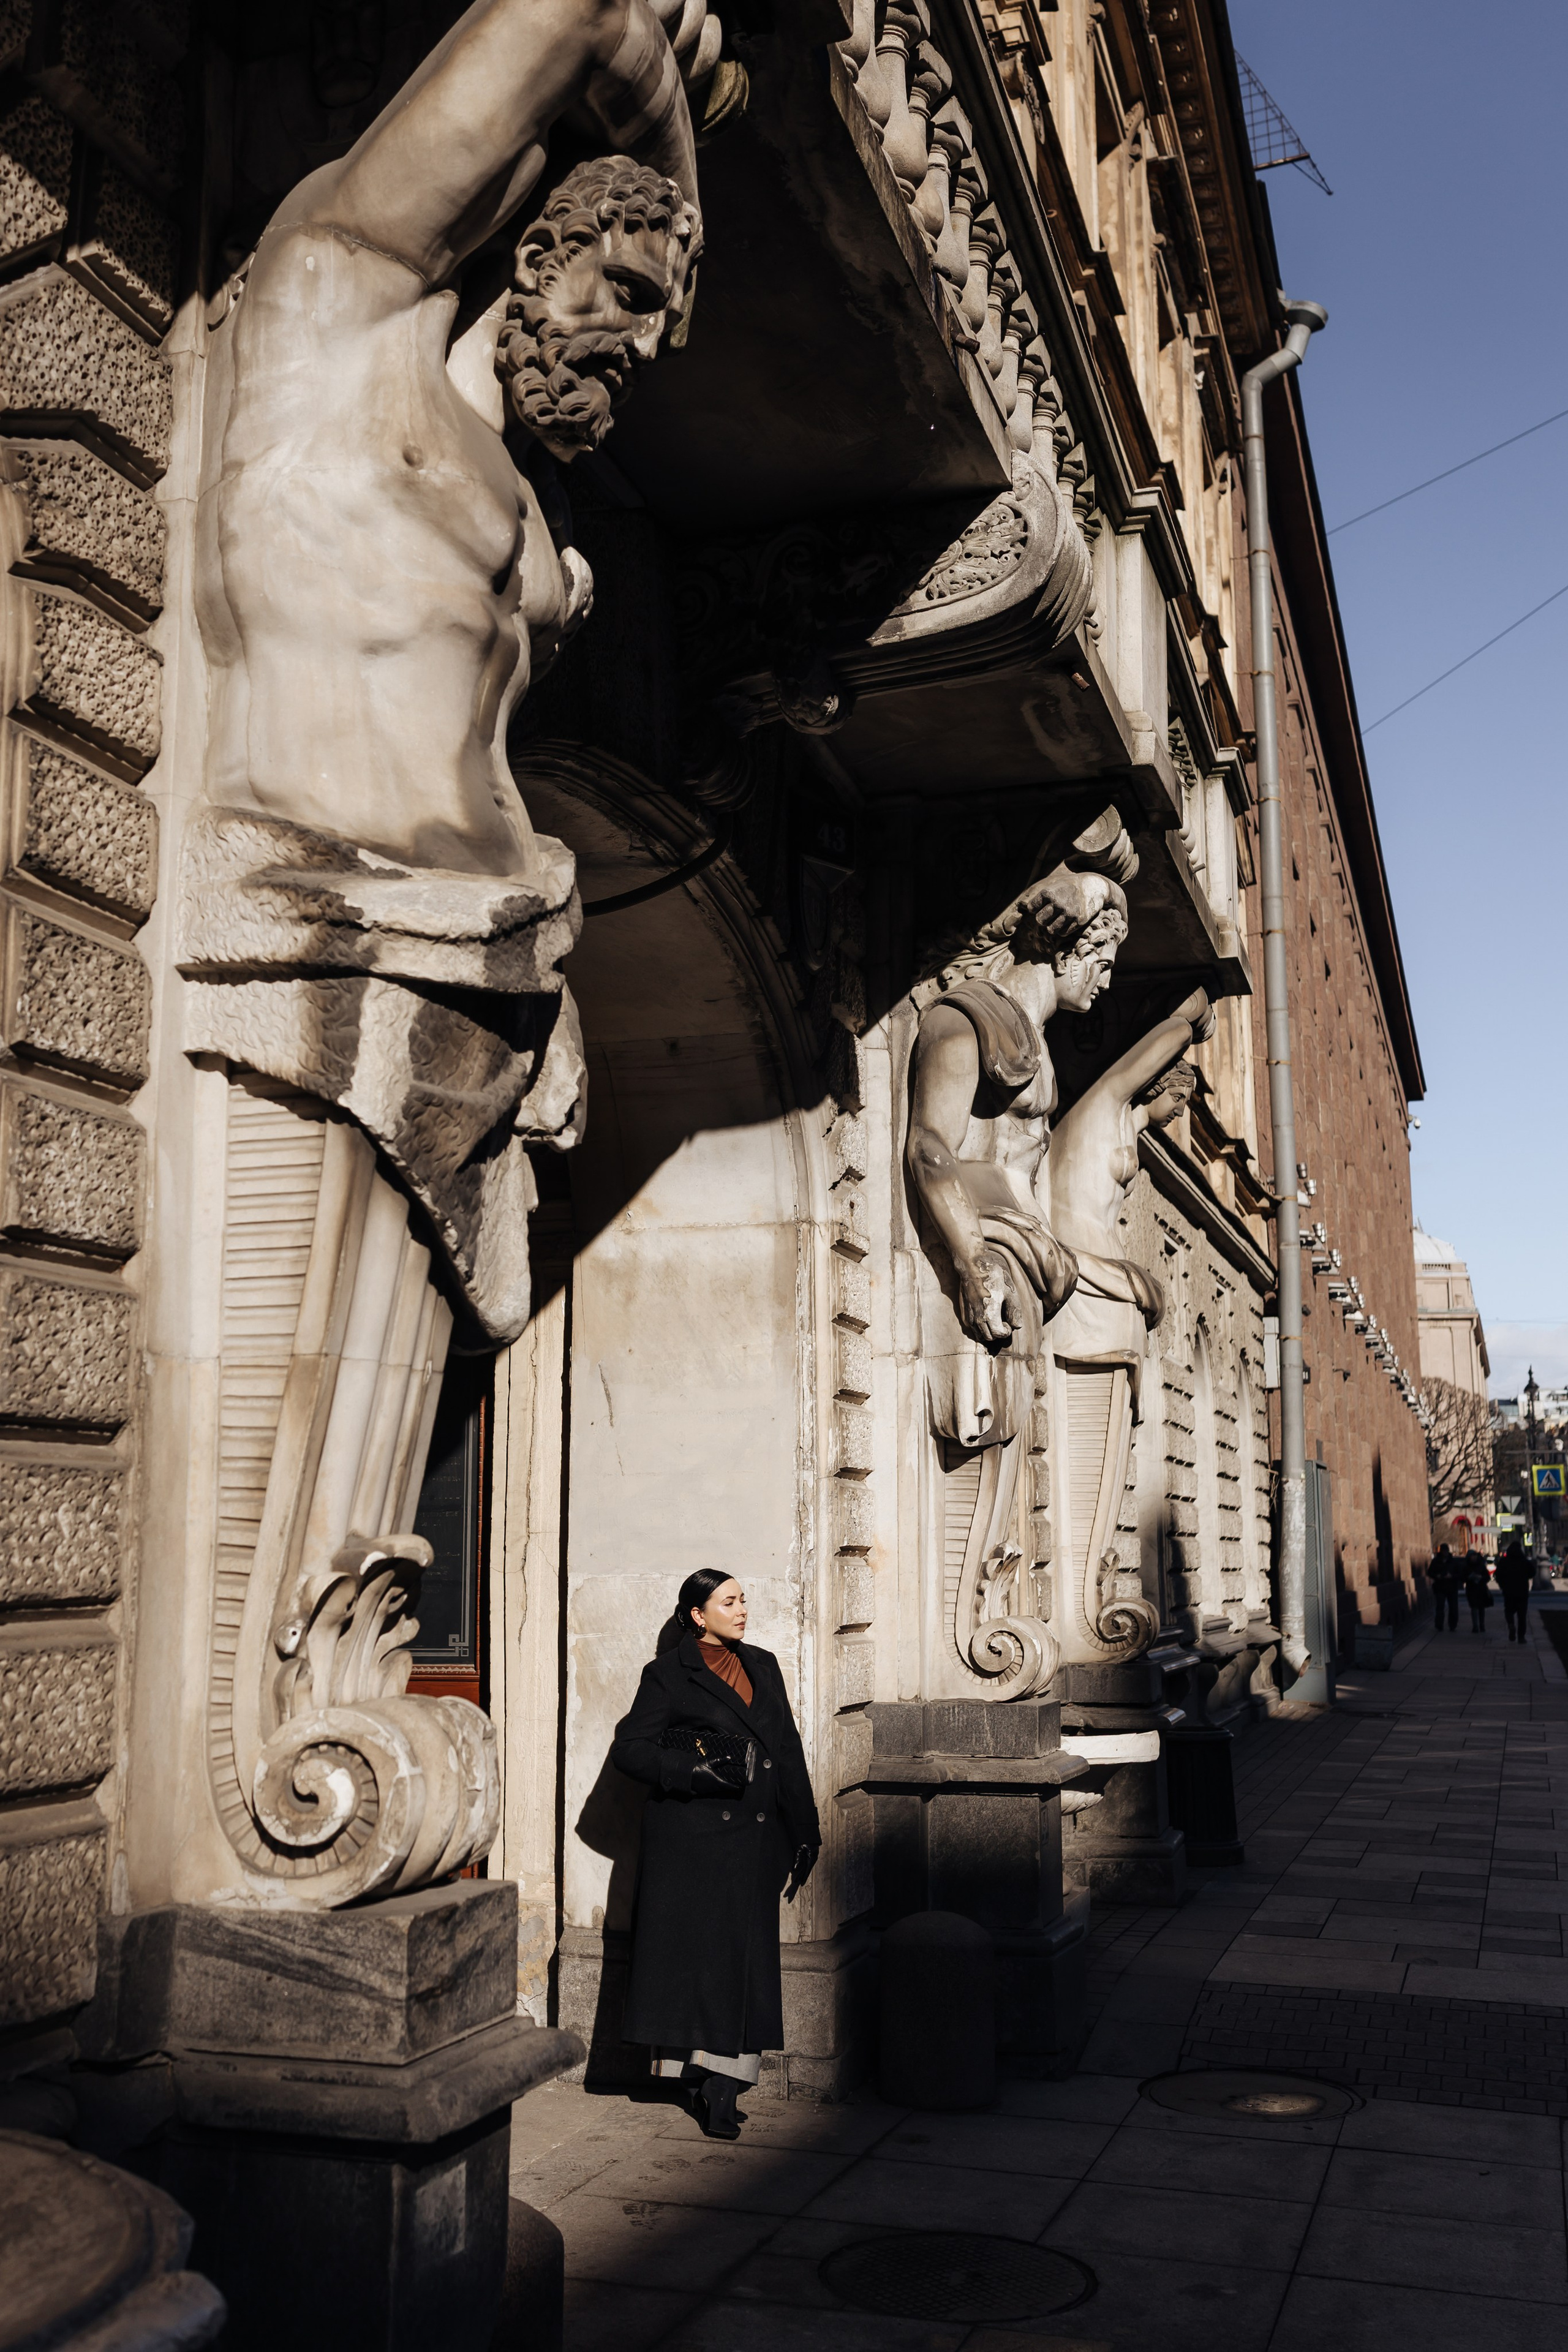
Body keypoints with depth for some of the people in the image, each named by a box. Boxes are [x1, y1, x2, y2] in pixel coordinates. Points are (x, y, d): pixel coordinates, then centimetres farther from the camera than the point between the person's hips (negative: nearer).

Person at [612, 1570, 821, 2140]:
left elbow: (788, 1752, 15)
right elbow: (629, 1749, -5)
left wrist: (805, 1831, 11)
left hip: (754, 1837, 4)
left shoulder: (762, 1665, 14)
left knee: (745, 1958, -1)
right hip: (691, 1835, -4)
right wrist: (696, 1772, -16)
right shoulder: (668, 1675, 0)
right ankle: (697, 2073, 10)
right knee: (693, 1951, -3)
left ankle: (722, 2089, 2)